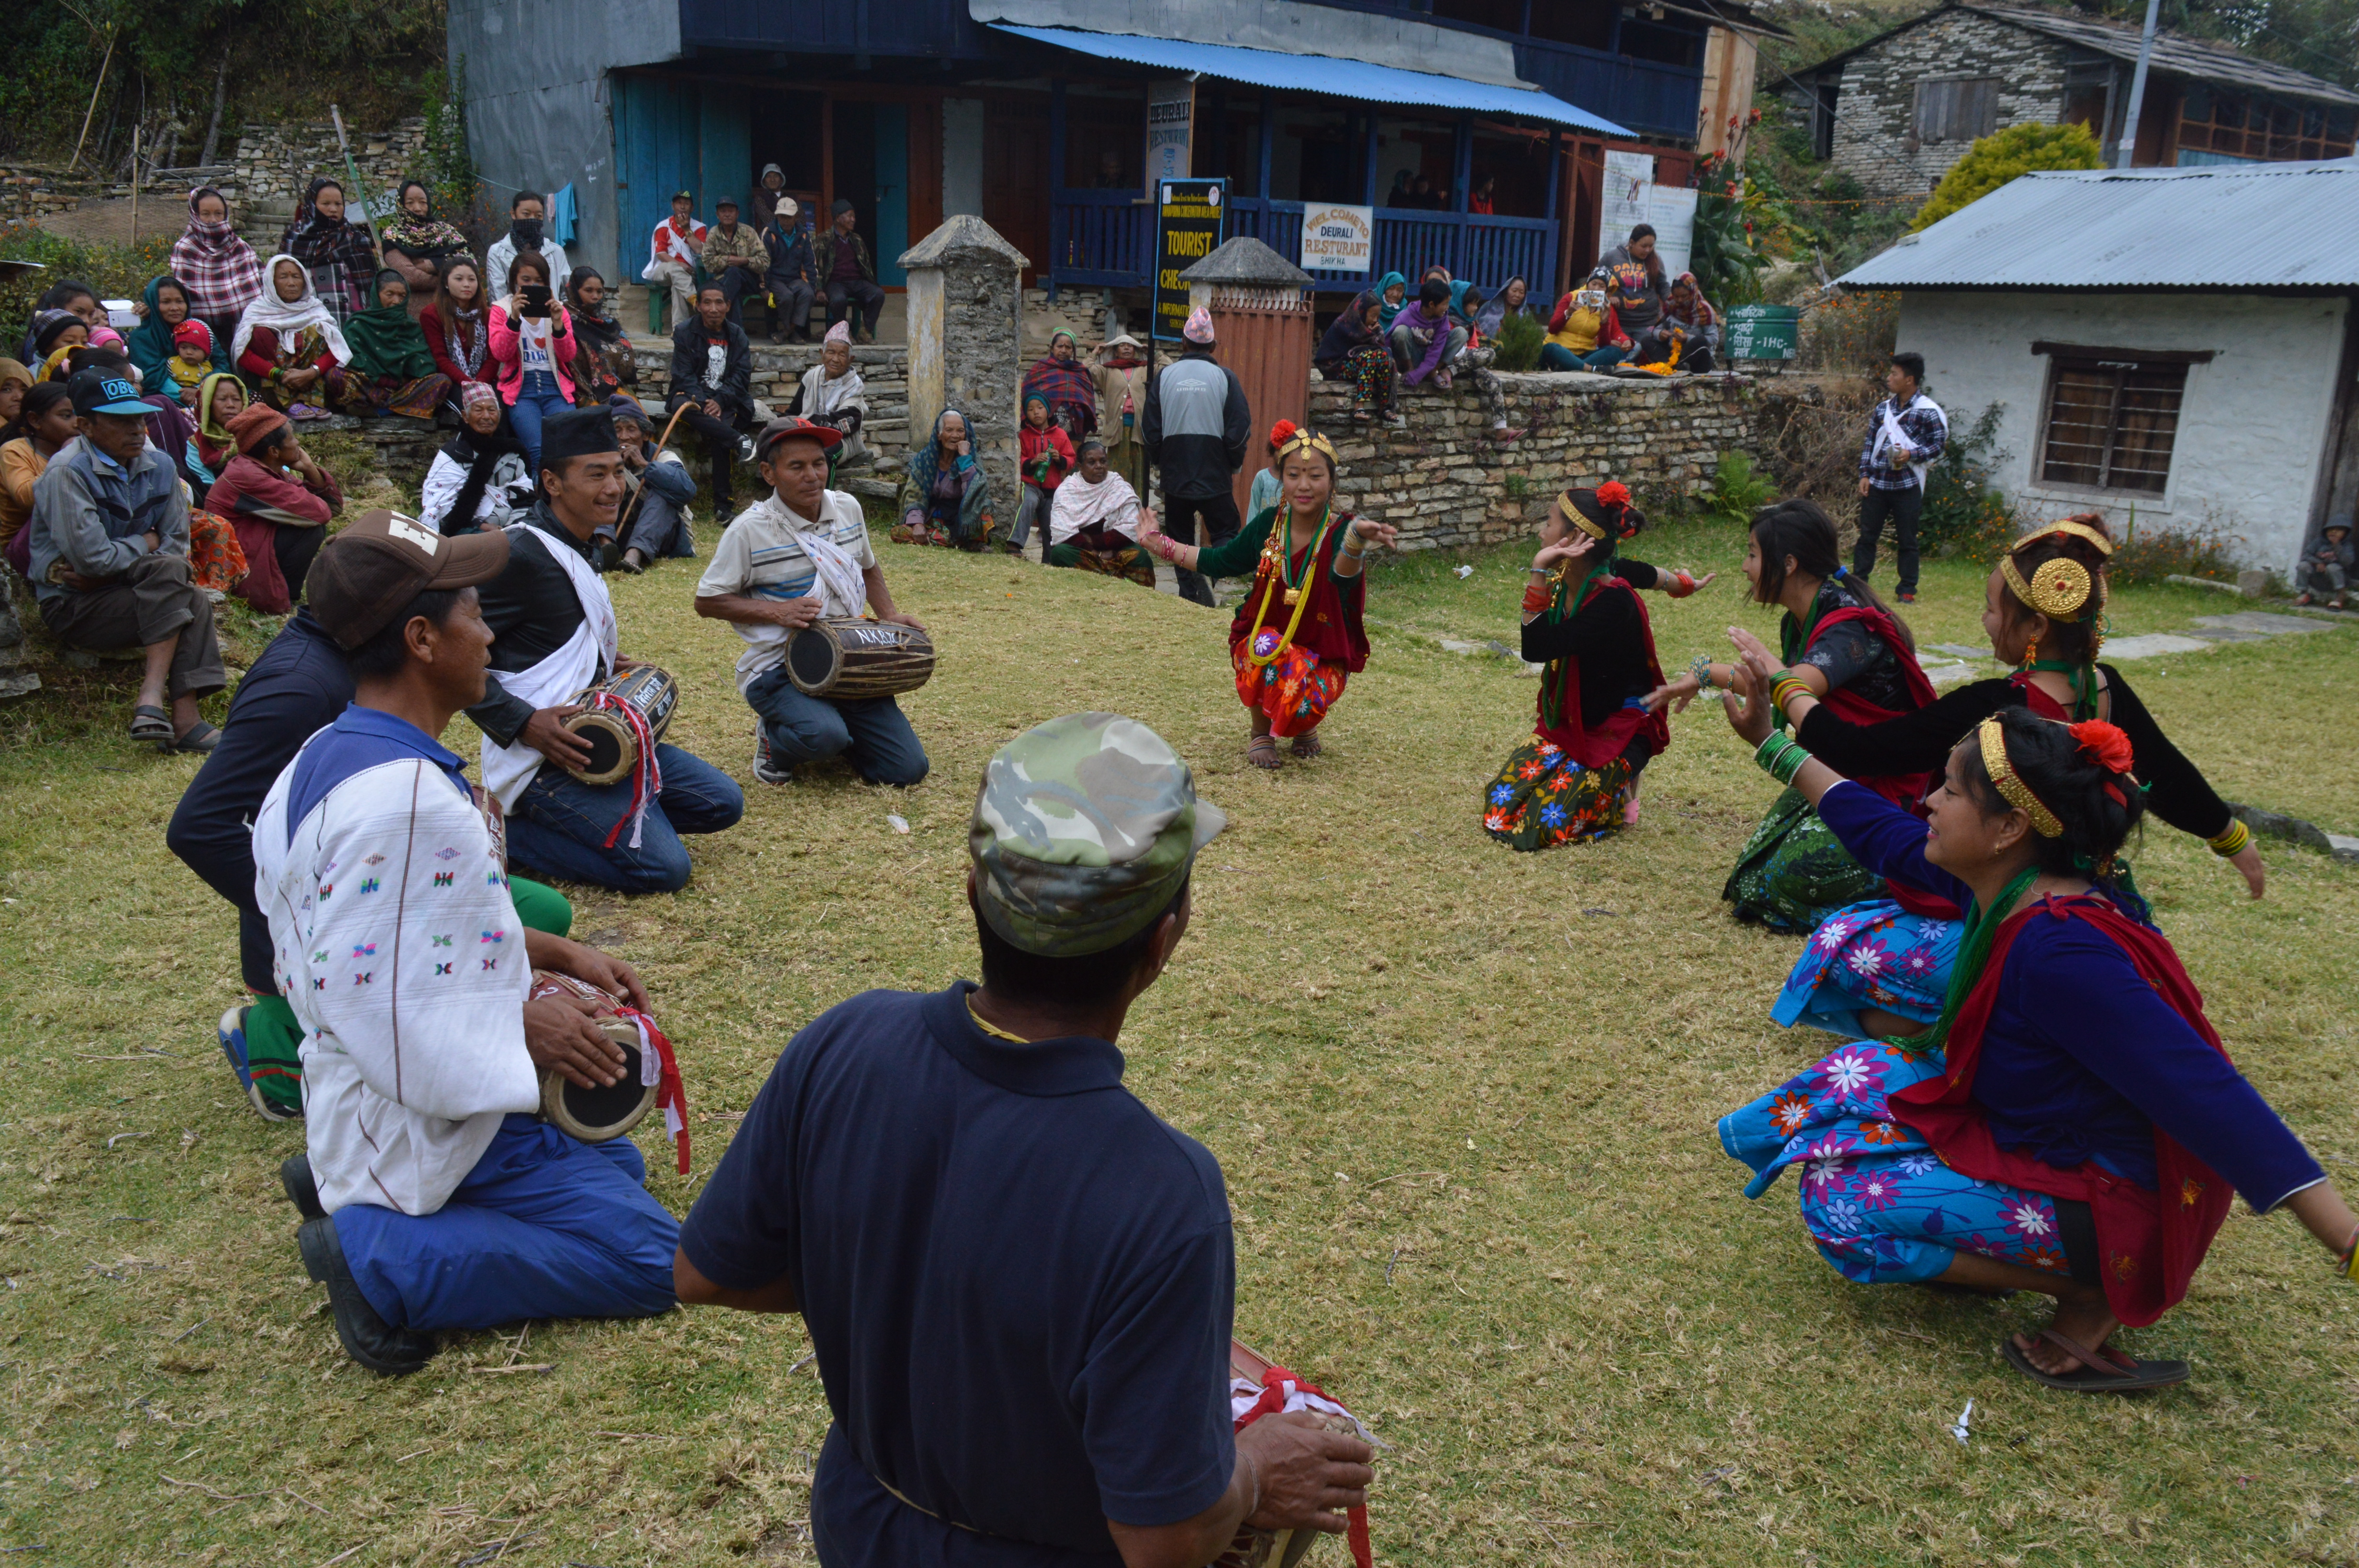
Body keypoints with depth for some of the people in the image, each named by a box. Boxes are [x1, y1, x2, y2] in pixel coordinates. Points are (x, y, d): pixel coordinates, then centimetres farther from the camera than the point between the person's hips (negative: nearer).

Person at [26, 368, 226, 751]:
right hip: (73, 607, -6)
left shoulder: (159, 466, 3)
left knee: (195, 601, -23)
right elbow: (92, 557, -23)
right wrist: (144, 544, -5)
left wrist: (105, 572, -10)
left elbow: (177, 544, 2)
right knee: (171, 574, -27)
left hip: (122, 590, 6)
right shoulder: (67, 473, -16)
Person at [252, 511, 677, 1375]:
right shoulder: (402, 798, -29)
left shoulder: (338, 754, 4)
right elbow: (363, 992, -30)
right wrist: (524, 1023, -19)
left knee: (618, 1164, 26)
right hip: (426, 1114, -10)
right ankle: (381, 1259, -10)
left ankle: (351, 1188, 14)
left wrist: (561, 954, 7)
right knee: (648, 1256, -9)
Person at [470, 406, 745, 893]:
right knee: (663, 868, -18)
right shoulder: (522, 554, -18)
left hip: (599, 737, 10)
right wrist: (523, 723, -25)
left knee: (723, 803, 9)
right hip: (544, 758, -10)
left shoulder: (583, 547, 12)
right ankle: (506, 829, -4)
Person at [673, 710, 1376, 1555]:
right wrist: (1252, 1474, -7)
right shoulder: (1161, 1198, -38)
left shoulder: (839, 1050, -23)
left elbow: (706, 1274, -7)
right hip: (1050, 1546, -5)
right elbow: (1164, 1537, -28)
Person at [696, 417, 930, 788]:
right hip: (777, 669, -5)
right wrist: (776, 611, -20)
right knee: (824, 737, -36)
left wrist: (889, 614, 6)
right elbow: (708, 601, -7)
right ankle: (774, 738, 2)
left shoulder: (848, 509, 5)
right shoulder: (750, 529, -12)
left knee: (908, 769, -5)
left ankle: (830, 730, 23)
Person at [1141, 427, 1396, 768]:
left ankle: (1305, 728, 10)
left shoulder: (1340, 532, -17)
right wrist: (1160, 545, 9)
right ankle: (1261, 733, -6)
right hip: (1263, 642, 2)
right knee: (1268, 647, -34)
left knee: (1303, 698, -32)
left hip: (1323, 656, -2)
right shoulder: (1268, 526, -5)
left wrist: (1357, 538, -65)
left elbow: (1343, 573, -42)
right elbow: (1220, 562, 10)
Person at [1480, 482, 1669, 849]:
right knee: (1499, 810, -6)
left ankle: (1616, 795, 10)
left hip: (1615, 734, -7)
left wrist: (1539, 571, -29)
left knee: (1543, 824, -19)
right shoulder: (1560, 586, 1)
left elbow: (1536, 648, -31)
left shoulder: (1614, 602, -24)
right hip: (1565, 726, 7)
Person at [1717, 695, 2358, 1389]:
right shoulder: (2008, 883, -7)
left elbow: (2208, 1097, -37)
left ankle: (2089, 1293, -3)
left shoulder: (2062, 954, -34)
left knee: (1838, 1200, -11)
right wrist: (1774, 745, 15)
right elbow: (1884, 835, 10)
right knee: (1855, 1075, 9)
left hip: (2109, 1199, -9)